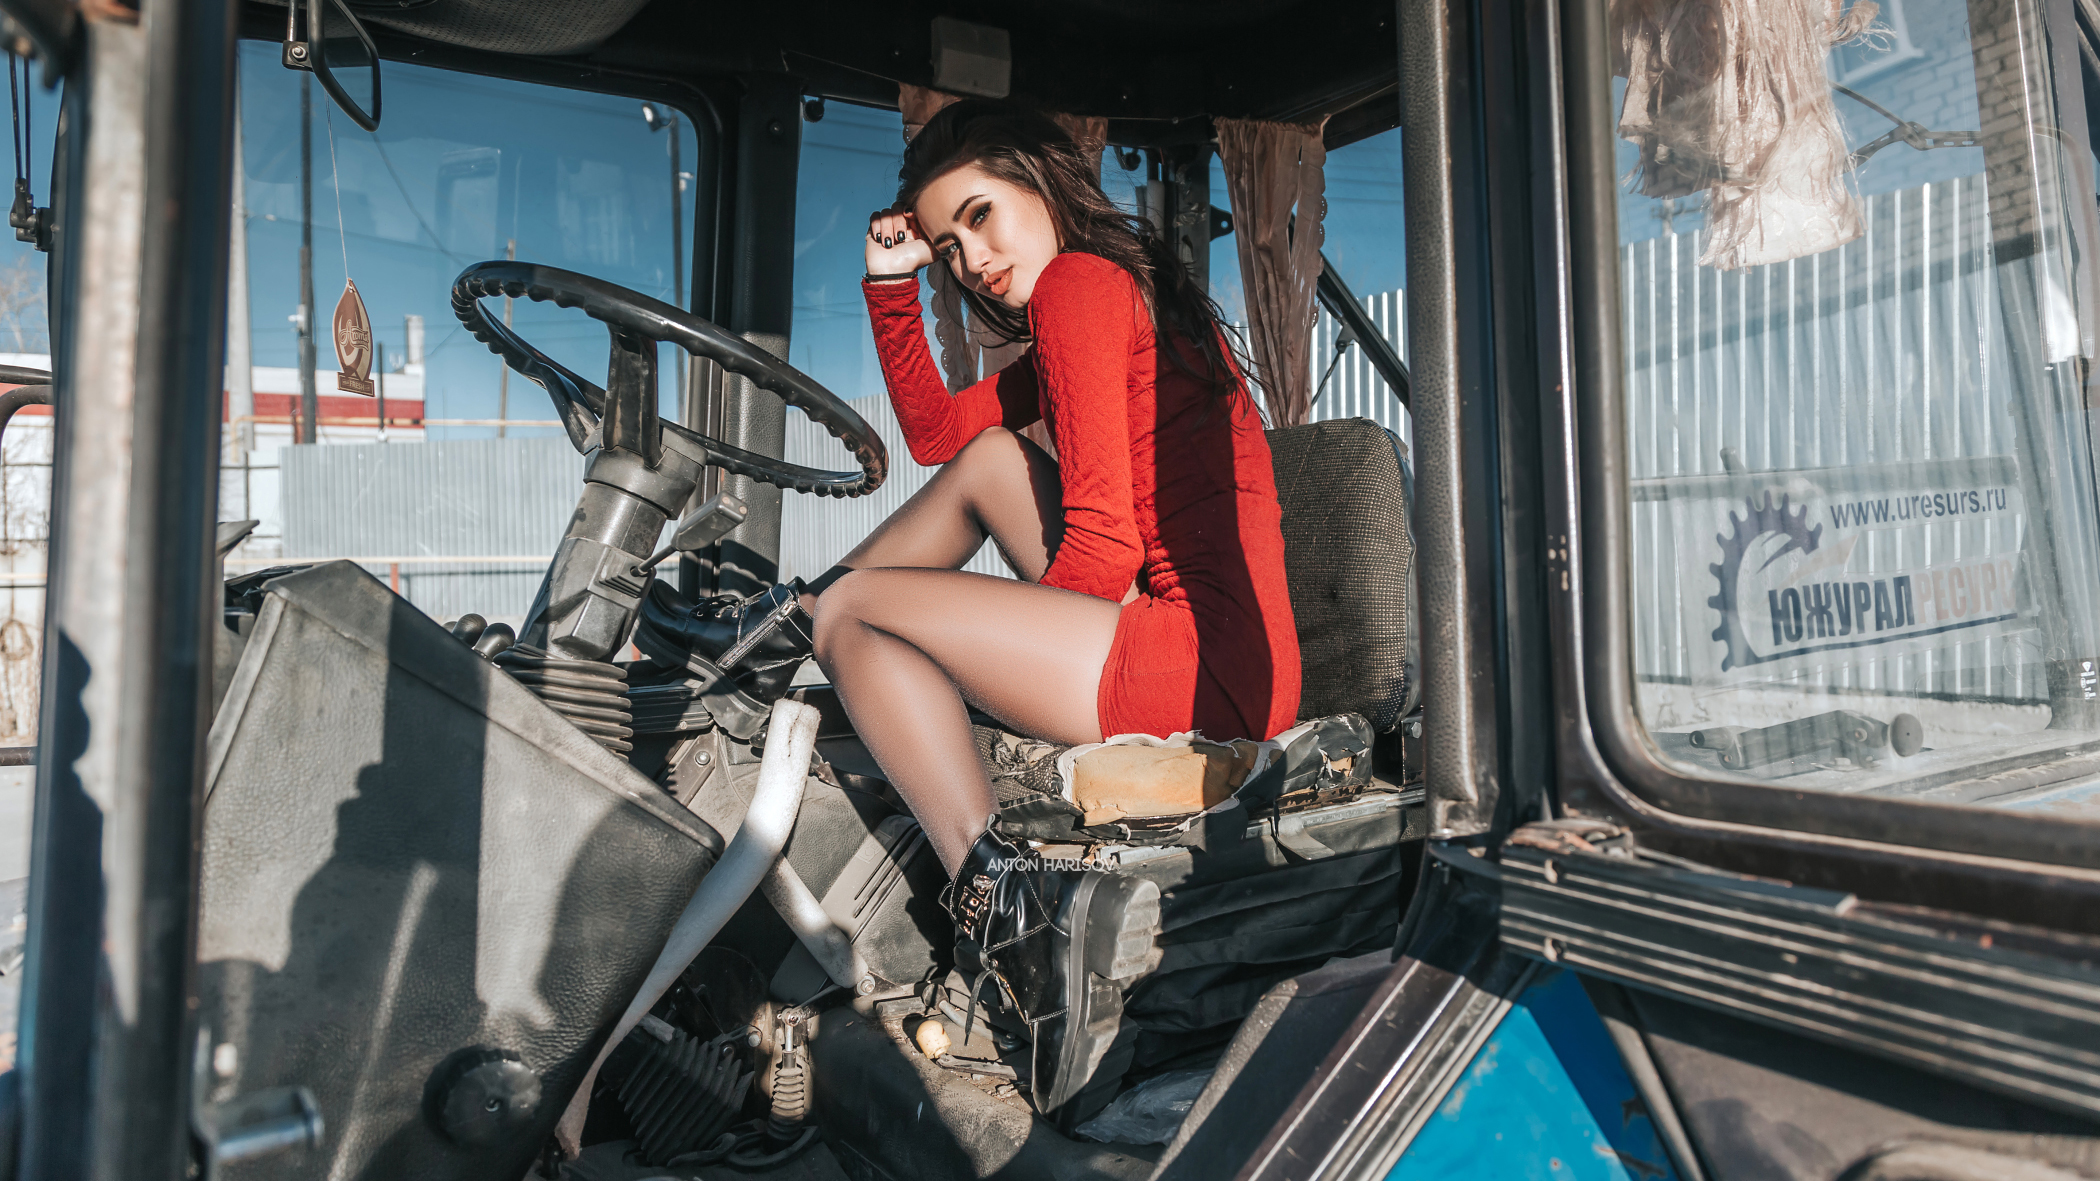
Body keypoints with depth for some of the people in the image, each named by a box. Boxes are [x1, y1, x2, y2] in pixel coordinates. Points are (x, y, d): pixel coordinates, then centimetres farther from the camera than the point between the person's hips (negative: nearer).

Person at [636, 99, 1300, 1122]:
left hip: (1204, 667, -10)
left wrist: (1008, 649, 3)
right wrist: (893, 282, 19)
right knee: (987, 458, 17)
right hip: (1238, 664, 10)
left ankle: (1008, 909, -10)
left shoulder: (1077, 281, -6)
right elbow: (932, 430, 27)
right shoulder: (1124, 287, 23)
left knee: (856, 612, 0)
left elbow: (1103, 546, -14)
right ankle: (777, 628, 26)